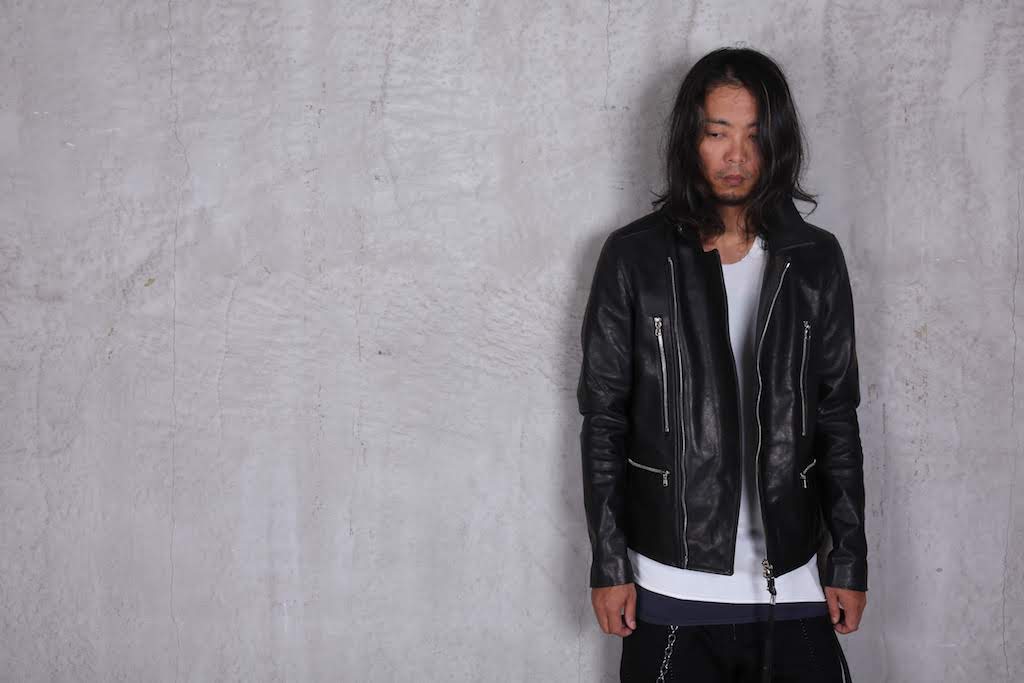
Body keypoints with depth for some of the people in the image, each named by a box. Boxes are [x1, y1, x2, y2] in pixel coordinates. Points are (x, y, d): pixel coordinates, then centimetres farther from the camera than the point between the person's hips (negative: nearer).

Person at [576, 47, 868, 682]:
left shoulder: (816, 260, 3)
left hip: (792, 585, 2)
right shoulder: (635, 257, -3)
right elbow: (603, 419, -1)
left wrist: (850, 562, 5)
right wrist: (608, 566, -4)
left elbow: (838, 417, 7)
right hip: (671, 585, -2)